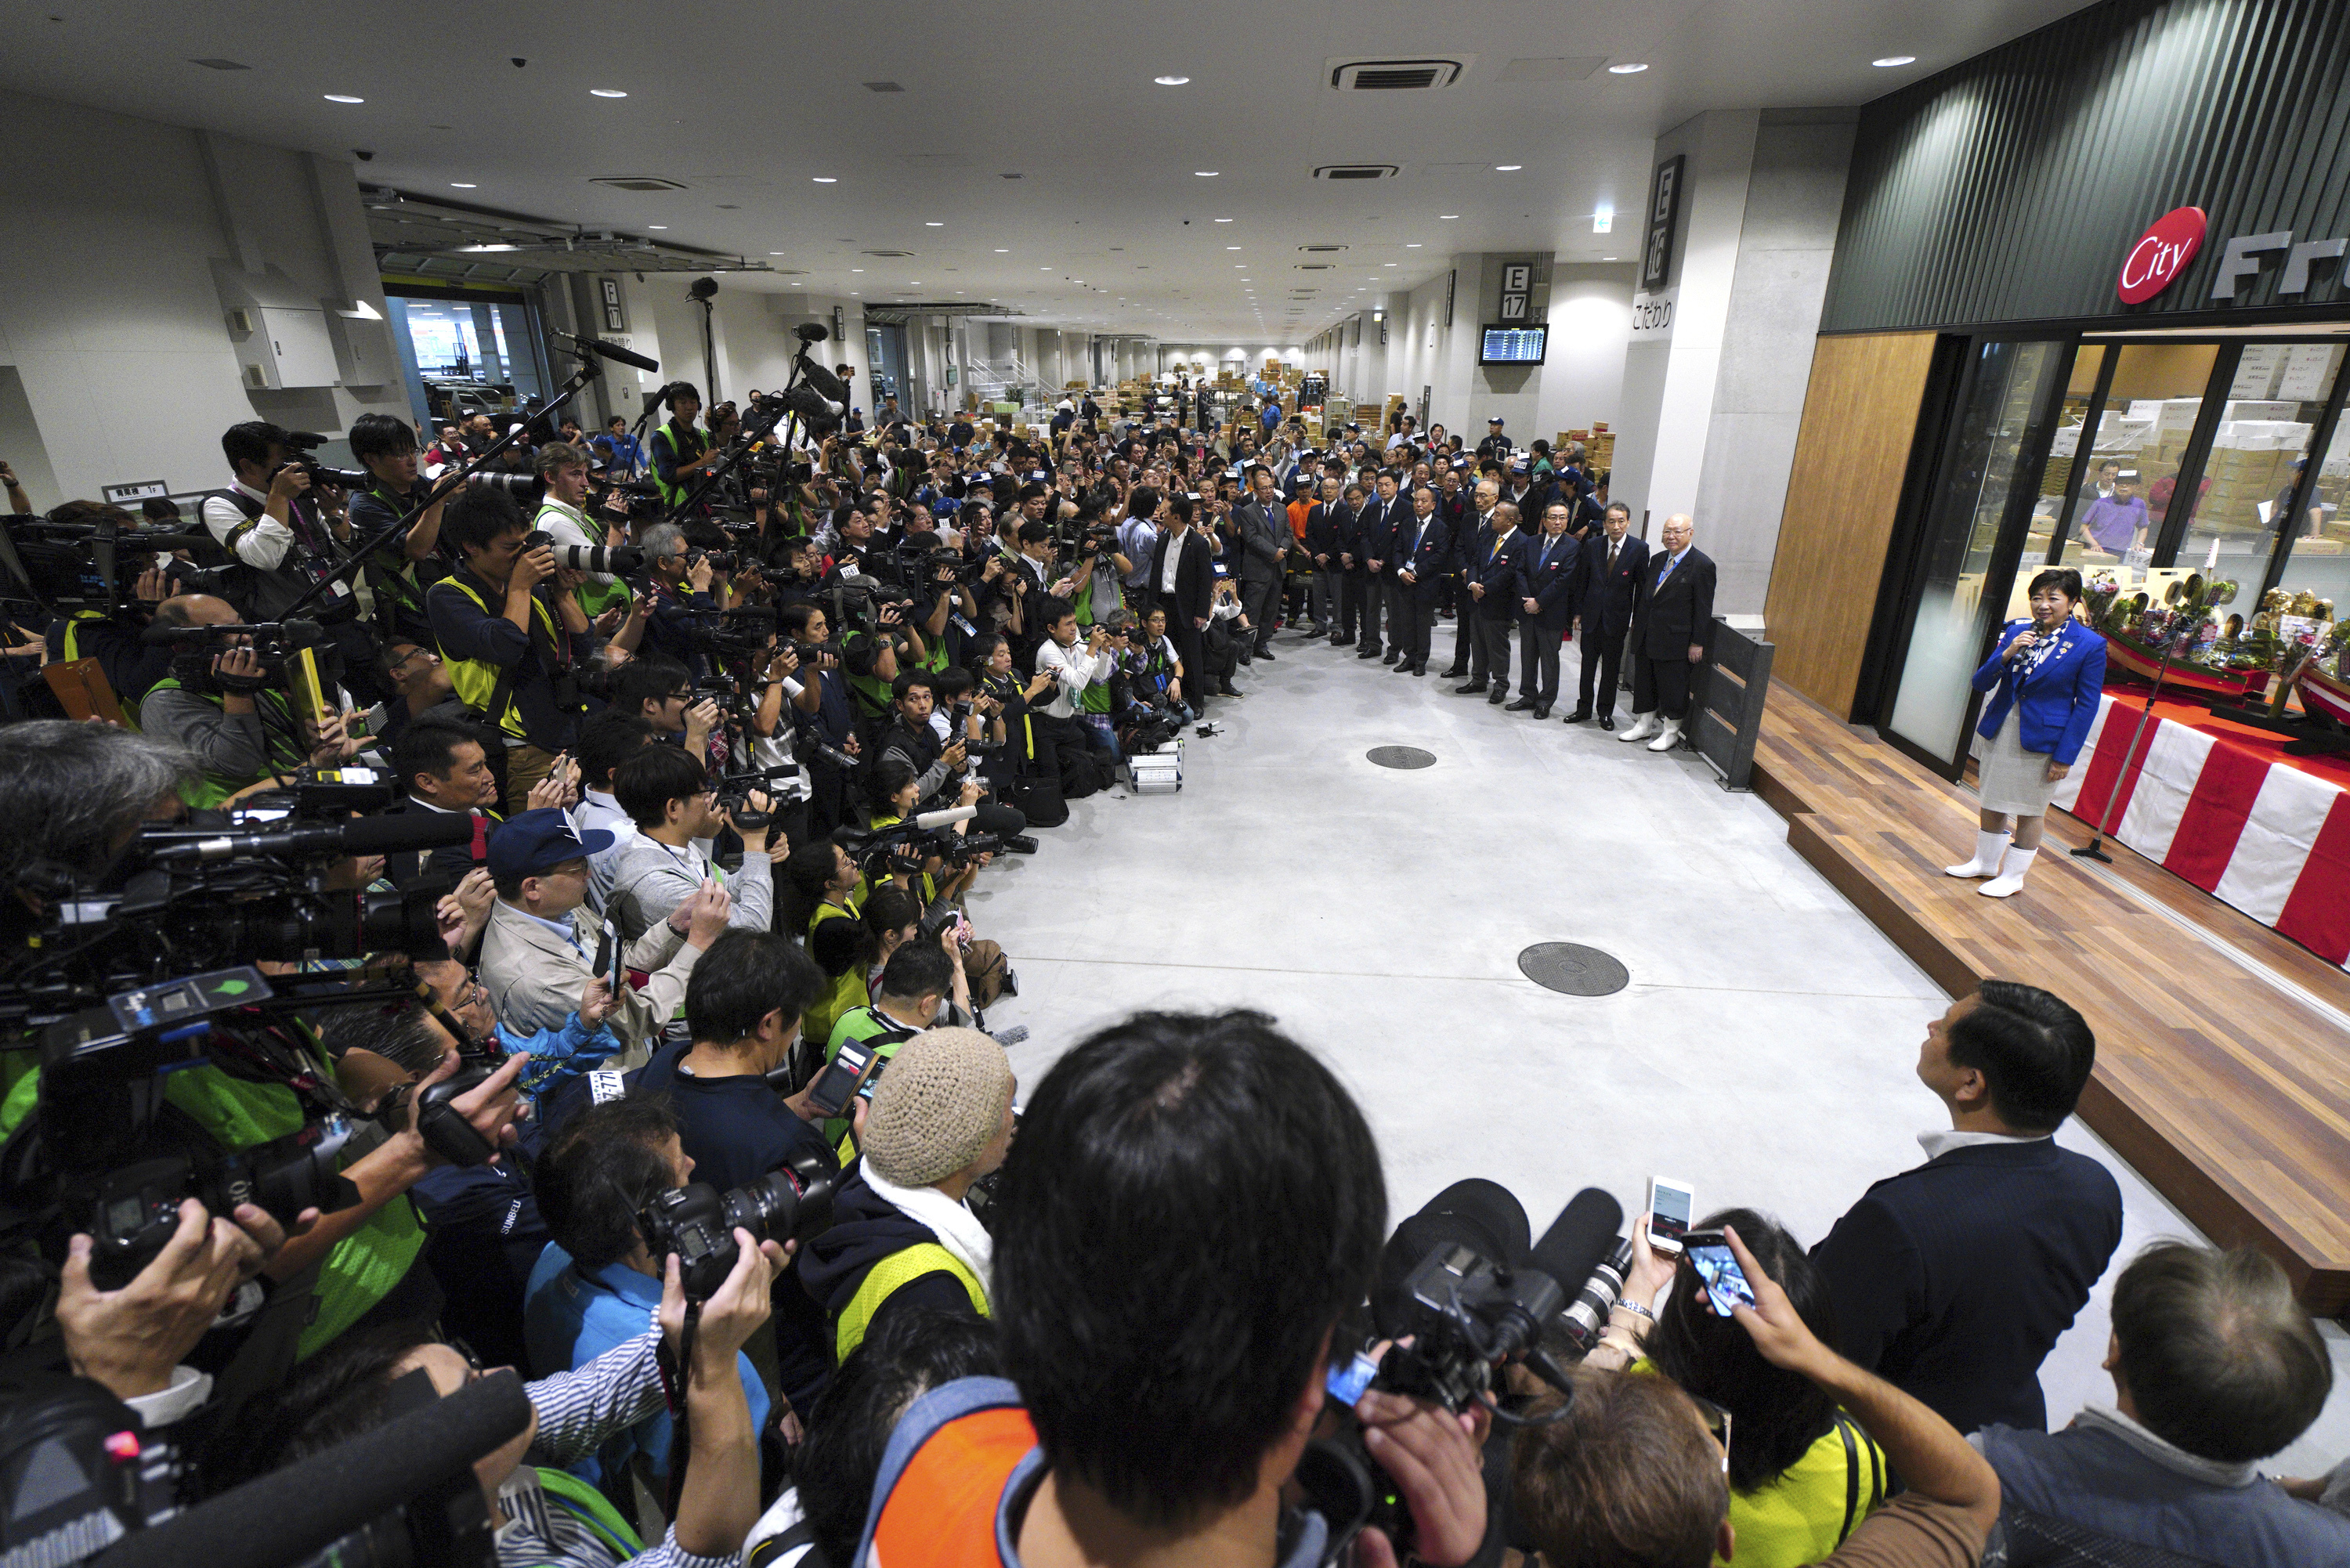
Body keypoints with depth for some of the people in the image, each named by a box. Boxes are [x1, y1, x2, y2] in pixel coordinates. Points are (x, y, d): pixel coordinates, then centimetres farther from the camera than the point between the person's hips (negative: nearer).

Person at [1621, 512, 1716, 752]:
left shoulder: (1702, 565, -11)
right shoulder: (1658, 560, 10)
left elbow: (1703, 608, -11)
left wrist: (1697, 643, -13)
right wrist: (1637, 622, 11)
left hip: (1675, 640, -7)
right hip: (1646, 637, 7)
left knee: (1672, 687, 4)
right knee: (1643, 683, 15)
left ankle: (1670, 733, 17)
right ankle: (1644, 725, 30)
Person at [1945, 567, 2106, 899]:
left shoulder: (2090, 645, -10)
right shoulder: (2016, 632, 1)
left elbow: (2086, 706, -8)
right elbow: (1981, 683, 1)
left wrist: (2065, 755, -11)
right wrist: (2007, 654, -18)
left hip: (2042, 740, -4)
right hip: (1999, 731, 5)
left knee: (2030, 810, 8)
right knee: (1993, 802, 17)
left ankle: (2013, 877, 21)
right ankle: (1984, 863, 33)